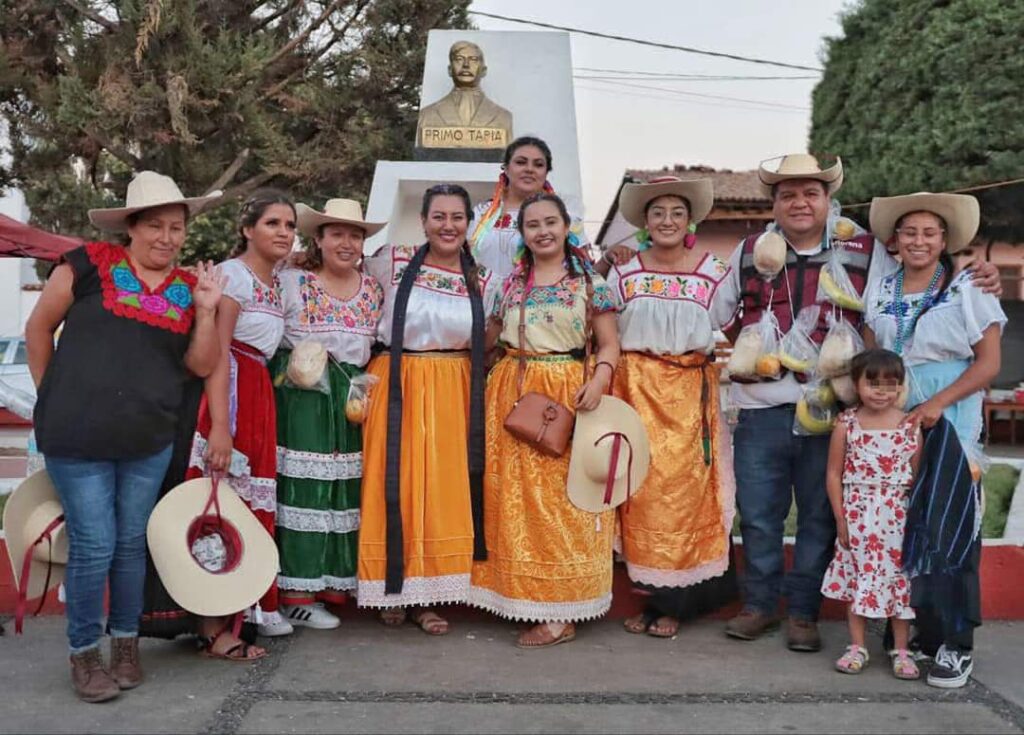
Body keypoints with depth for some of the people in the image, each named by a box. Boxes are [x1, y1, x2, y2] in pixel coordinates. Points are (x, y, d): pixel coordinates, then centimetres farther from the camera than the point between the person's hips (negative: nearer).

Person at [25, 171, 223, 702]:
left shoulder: (188, 288, 7)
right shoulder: (90, 264, -6)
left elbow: (202, 365, 5)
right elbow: (38, 329, 2)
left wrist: (206, 310, -8)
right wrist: (54, 397, 6)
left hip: (149, 443, 4)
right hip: (77, 439, -4)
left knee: (131, 544, 13)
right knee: (93, 547, 1)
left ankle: (126, 643, 30)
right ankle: (84, 653, 20)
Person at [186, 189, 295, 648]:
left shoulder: (274, 282, 17)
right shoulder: (233, 275, -10)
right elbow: (216, 353, -18)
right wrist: (220, 427, -25)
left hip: (259, 396, 9)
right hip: (229, 394, -9)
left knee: (251, 504, 13)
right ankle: (214, 629, -1)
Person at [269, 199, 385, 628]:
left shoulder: (372, 288, 11)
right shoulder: (292, 281, -4)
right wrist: (291, 368, -14)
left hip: (354, 399, 5)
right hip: (303, 397, -5)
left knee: (346, 489, 6)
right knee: (304, 489, -5)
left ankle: (334, 583, 18)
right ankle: (297, 593, 2)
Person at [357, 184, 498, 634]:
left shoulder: (482, 282, 6)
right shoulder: (392, 263, 0)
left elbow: (485, 349, 12)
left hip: (454, 393, 2)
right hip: (398, 387, -2)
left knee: (444, 490, 2)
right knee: (397, 486, 0)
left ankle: (427, 596, 14)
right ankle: (393, 590, 15)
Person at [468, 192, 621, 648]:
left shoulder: (590, 281, 3)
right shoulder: (510, 282, 13)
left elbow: (609, 343, 0)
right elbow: (488, 338, 18)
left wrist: (599, 379, -16)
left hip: (567, 395, -4)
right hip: (512, 395, 4)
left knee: (562, 496, -4)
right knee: (516, 497, 4)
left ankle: (561, 612, 3)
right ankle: (527, 599, 14)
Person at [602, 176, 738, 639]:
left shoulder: (714, 273, 5)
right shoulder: (623, 273, 9)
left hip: (690, 392, -1)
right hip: (637, 389, 1)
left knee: (683, 486, -3)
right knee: (643, 484, -2)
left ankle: (671, 603, 8)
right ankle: (650, 592, 10)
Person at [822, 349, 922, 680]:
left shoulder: (910, 426, -2)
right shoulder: (847, 424, -3)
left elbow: (917, 475, 2)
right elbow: (834, 473, 0)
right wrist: (841, 518, -4)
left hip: (897, 518, 0)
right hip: (857, 518, 0)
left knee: (899, 578, 5)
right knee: (857, 577, 7)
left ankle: (902, 650, 16)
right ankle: (857, 647, 18)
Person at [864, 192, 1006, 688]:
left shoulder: (967, 292, -1)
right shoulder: (880, 293, 10)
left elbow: (989, 362, -5)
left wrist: (937, 403, -15)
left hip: (950, 429, -4)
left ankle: (956, 646, 8)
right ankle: (912, 633, 19)